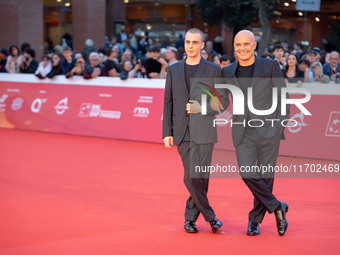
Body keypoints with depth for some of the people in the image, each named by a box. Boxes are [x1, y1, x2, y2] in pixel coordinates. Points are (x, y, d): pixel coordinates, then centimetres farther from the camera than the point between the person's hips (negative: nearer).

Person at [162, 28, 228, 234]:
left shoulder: (213, 70, 4)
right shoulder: (174, 70, 11)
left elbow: (223, 101, 5)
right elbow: (168, 102, 11)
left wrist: (202, 108, -13)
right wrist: (167, 132, 5)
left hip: (203, 132, -2)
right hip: (182, 132, 2)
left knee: (197, 177, -7)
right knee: (193, 177, 0)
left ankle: (190, 217, 10)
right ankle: (210, 216, 12)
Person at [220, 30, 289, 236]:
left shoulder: (270, 66, 1)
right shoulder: (228, 73, 8)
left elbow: (282, 97, 3)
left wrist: (282, 125, -1)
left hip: (268, 130, -2)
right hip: (243, 132, 2)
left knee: (265, 176, 2)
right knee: (247, 173, -14)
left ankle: (255, 219, 21)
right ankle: (277, 207, 7)